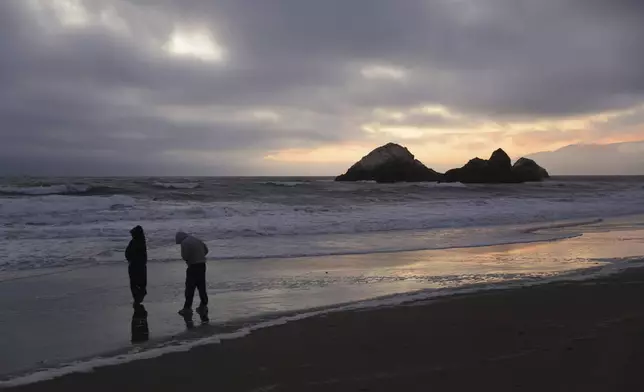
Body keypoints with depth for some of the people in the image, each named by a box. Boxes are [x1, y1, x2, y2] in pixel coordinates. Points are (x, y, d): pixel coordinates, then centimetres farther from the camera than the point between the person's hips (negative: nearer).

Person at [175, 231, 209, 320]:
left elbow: (184, 256, -17)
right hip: (202, 265, 7)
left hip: (193, 266, -7)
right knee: (202, 287, 15)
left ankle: (187, 308, 5)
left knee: (190, 288, 1)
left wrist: (187, 260, 5)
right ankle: (203, 306, 21)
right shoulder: (197, 240, 14)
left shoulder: (185, 243, -10)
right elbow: (206, 250, 17)